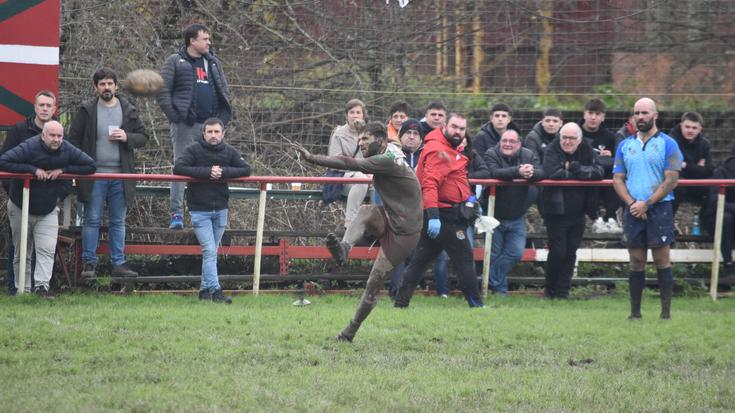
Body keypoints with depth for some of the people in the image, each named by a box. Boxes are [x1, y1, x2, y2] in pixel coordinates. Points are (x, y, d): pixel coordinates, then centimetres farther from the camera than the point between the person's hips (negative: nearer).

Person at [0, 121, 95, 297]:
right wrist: (33, 169, -29)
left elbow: (90, 166, -3)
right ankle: (23, 290, 11)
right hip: (21, 208, -2)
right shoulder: (29, 147, -20)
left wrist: (63, 170, -16)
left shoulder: (67, 150, -9)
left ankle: (42, 285, -22)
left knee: (47, 250, -15)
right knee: (22, 254, 4)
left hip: (48, 211, 2)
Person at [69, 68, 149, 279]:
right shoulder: (86, 111, 1)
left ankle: (118, 264, 11)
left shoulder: (129, 110, 7)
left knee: (118, 222, 7)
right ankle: (89, 263, 5)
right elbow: (73, 139, 3)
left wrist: (127, 137, -9)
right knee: (92, 220, 0)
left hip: (121, 175, 2)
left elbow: (143, 137, 11)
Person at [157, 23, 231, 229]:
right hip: (185, 125, -5)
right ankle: (176, 213, -5)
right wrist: (174, 116, -11)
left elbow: (224, 91, 21)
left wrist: (221, 118, 8)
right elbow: (162, 91, -3)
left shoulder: (214, 63, 16)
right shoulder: (175, 62, 0)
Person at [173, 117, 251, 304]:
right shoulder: (194, 150, -8)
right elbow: (178, 168, -18)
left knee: (212, 252, 11)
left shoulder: (229, 152, 4)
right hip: (199, 210, -4)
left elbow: (246, 169, -2)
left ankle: (205, 289, 20)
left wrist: (223, 172, -18)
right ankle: (215, 290, -16)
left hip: (220, 210, 4)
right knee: (209, 251, -12)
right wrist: (207, 172, -23)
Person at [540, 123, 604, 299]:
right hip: (556, 210, -4)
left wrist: (576, 169, -21)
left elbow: (599, 172, -12)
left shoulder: (587, 151, 3)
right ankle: (550, 289, 14)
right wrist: (574, 174, -15)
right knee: (557, 252, -4)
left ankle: (563, 291, 16)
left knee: (570, 253, 7)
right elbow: (552, 173, -25)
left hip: (578, 212, 4)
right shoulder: (552, 151, -7)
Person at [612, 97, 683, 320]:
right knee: (636, 262, 5)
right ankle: (635, 312, 8)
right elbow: (617, 179, 9)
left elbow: (671, 180, -7)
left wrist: (646, 203, -11)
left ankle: (666, 312, -3)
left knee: (662, 260, -5)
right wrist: (631, 203, -7)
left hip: (659, 208, -3)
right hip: (633, 210, 3)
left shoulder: (667, 144, 0)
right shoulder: (625, 145, 12)